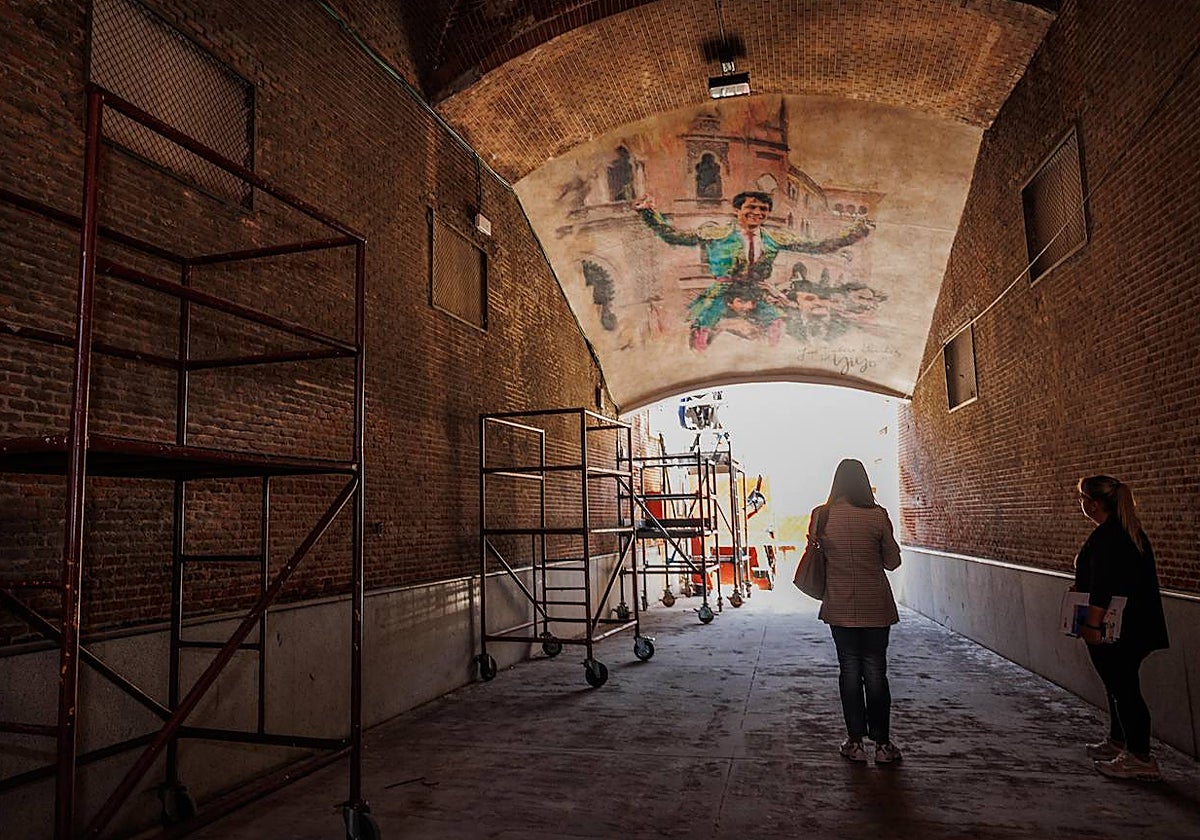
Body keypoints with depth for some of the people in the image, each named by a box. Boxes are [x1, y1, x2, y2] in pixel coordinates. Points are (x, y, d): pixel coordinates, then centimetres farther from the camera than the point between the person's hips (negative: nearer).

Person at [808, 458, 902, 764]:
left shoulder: (821, 515, -7)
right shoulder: (877, 516, -11)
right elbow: (893, 561, -2)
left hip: (840, 607, 1)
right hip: (876, 607, -1)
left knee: (850, 670, 10)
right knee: (875, 672, 9)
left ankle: (855, 742, 15)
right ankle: (882, 744, 16)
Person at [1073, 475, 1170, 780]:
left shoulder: (1104, 538, -21)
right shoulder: (1132, 532, 10)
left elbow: (1101, 589, -25)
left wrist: (1092, 625, -23)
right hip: (1139, 626, 10)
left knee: (1123, 688, -2)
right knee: (1120, 686, 20)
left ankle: (1140, 758, 5)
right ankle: (1117, 742, 32)